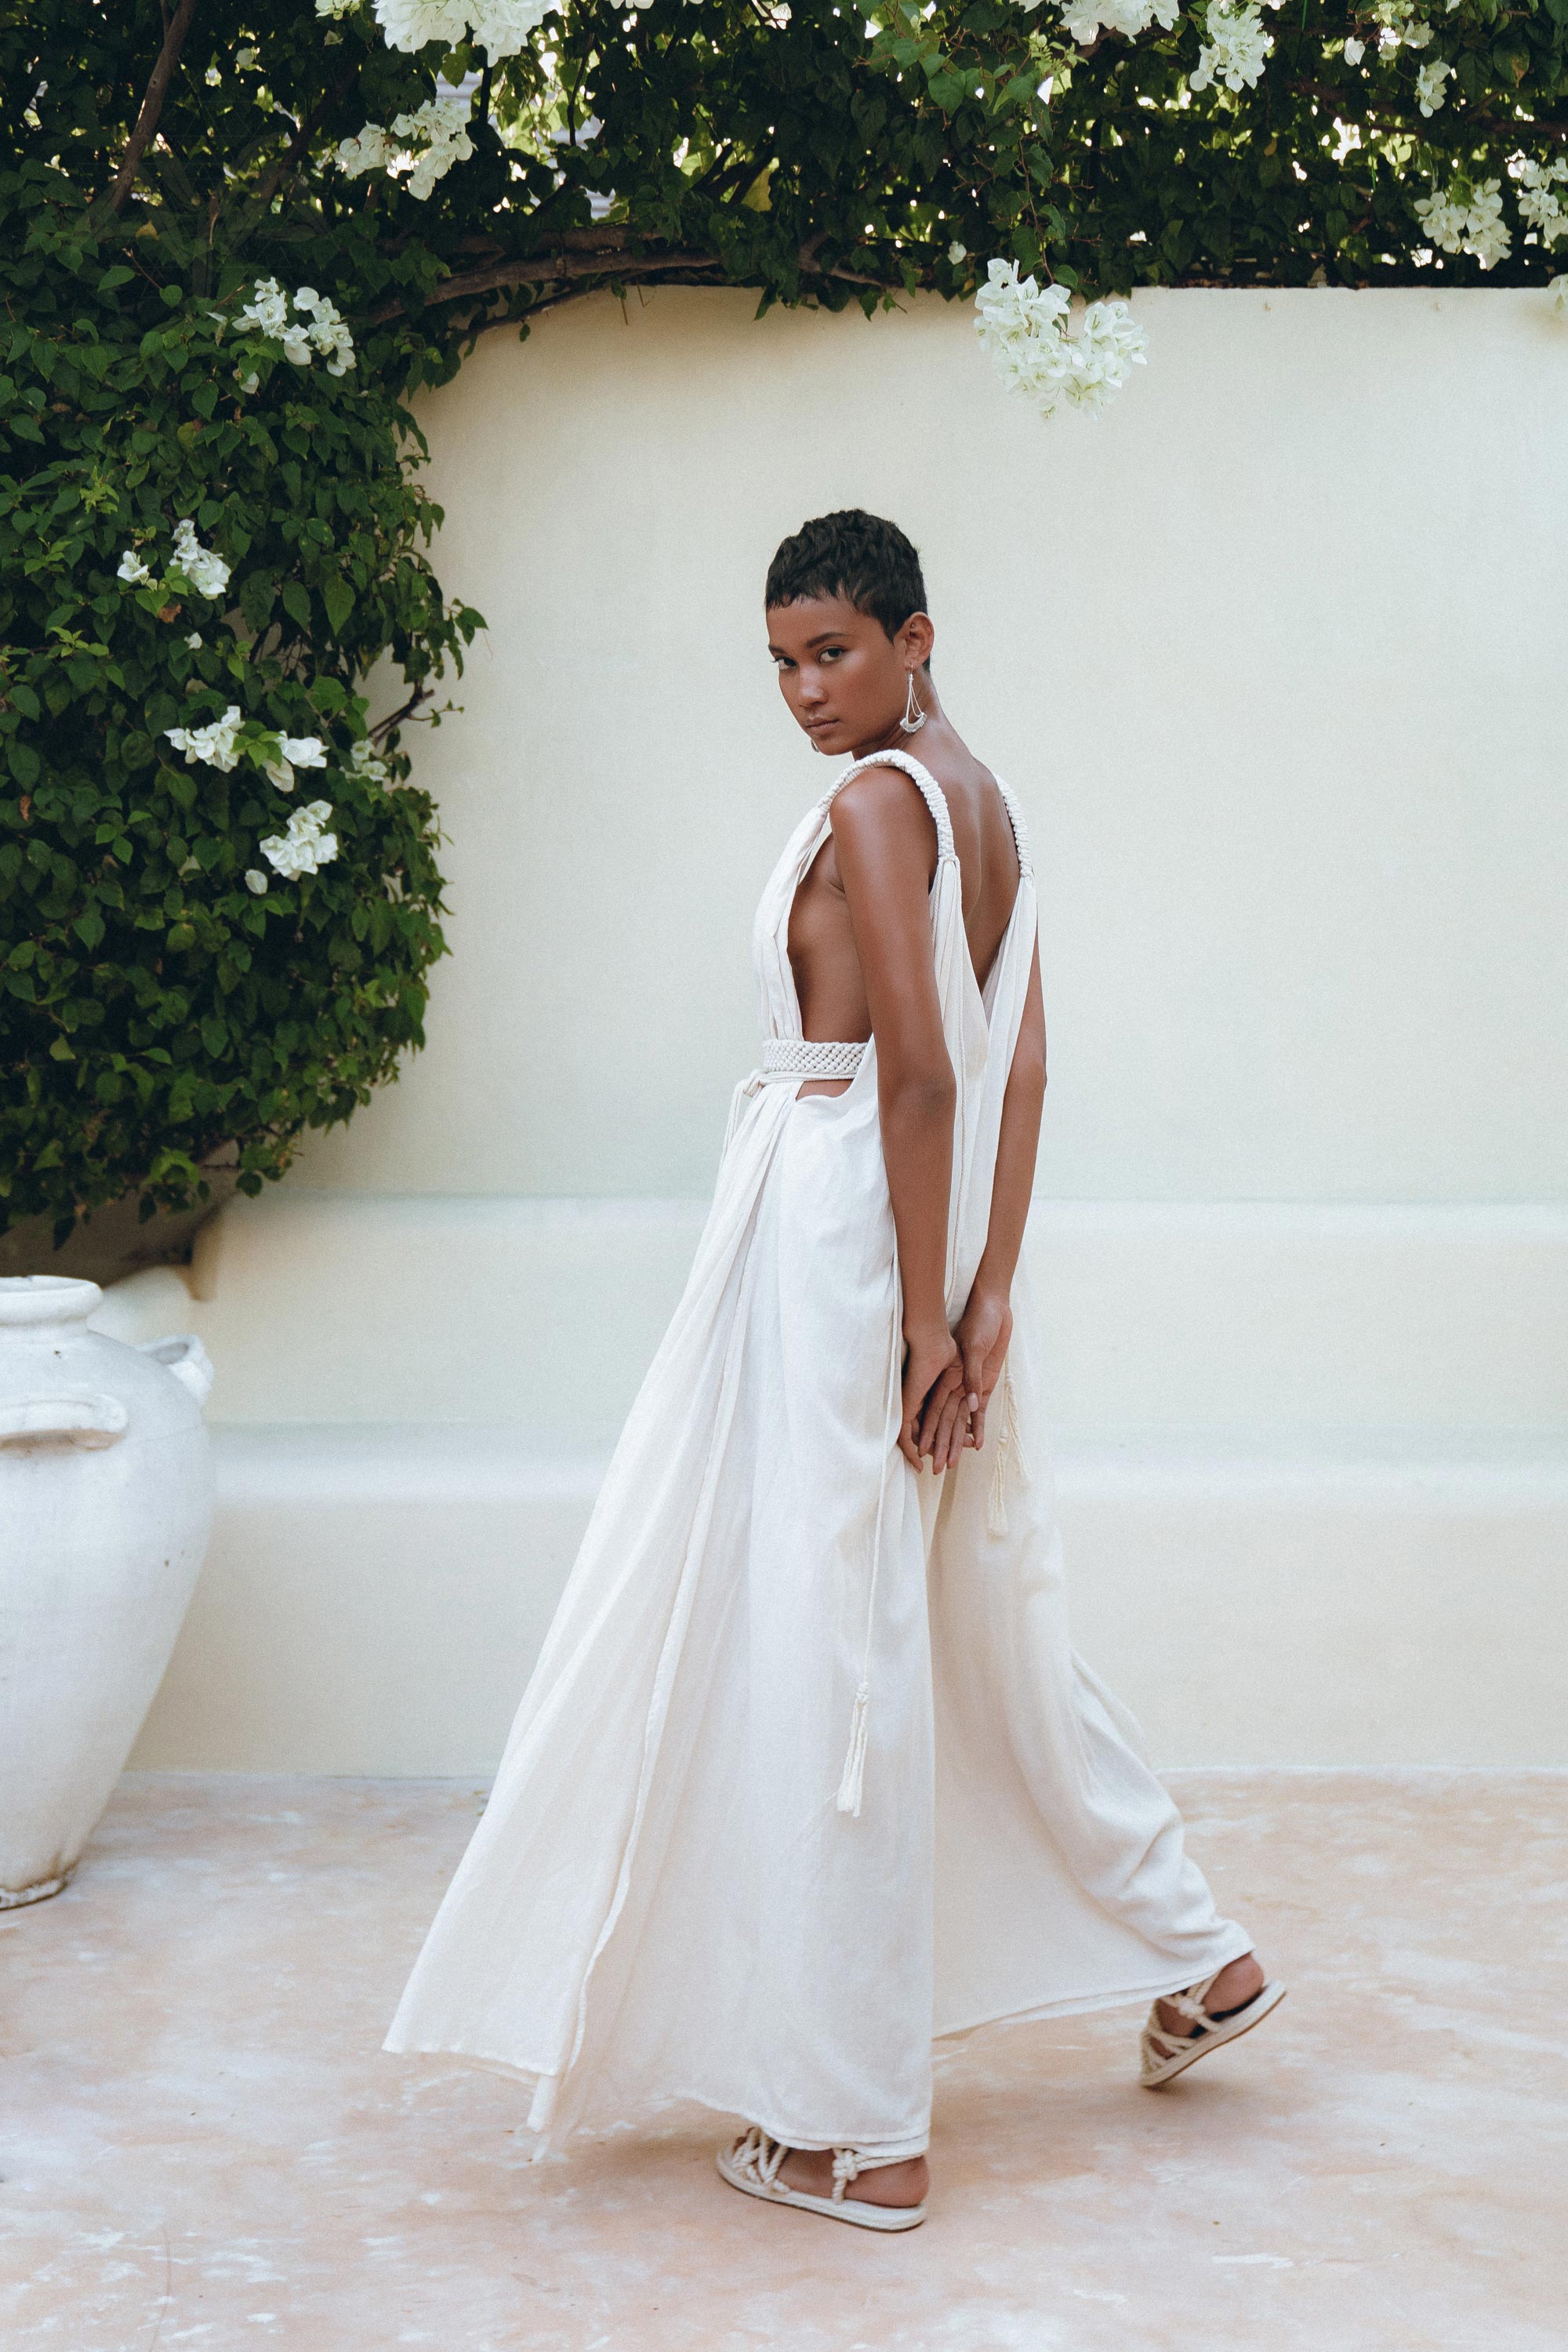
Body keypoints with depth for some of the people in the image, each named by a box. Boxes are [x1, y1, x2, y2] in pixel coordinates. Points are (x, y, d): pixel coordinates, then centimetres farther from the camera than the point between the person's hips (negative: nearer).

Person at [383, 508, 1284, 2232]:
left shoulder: (871, 804, -14)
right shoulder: (983, 800, 13)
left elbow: (919, 1073, -20)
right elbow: (1021, 1064, 8)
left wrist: (925, 1314, -17)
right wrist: (987, 1294, 3)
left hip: (845, 1245, -9)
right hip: (940, 1247, 9)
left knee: (828, 1653, -3)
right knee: (987, 1625, 21)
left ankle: (857, 2132, 4)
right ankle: (1195, 1954, 32)